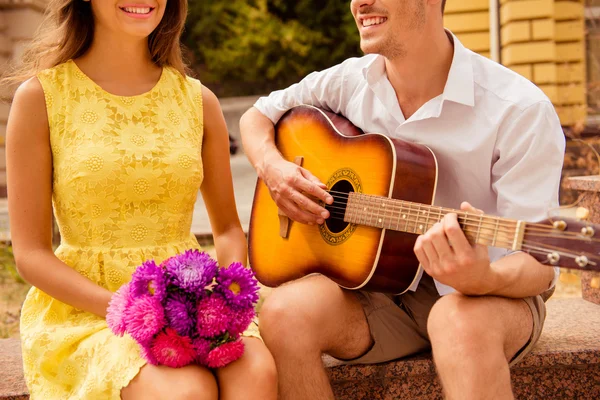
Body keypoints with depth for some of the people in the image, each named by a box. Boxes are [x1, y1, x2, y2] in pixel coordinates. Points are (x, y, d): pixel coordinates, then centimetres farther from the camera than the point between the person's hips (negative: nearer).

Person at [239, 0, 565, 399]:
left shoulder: (521, 110, -17)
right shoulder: (348, 81, -1)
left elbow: (539, 265, -17)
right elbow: (257, 116, 16)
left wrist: (484, 279, -40)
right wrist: (272, 167, -7)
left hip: (488, 293, -5)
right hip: (381, 287, 5)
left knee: (462, 321, -39)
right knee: (284, 312, -23)